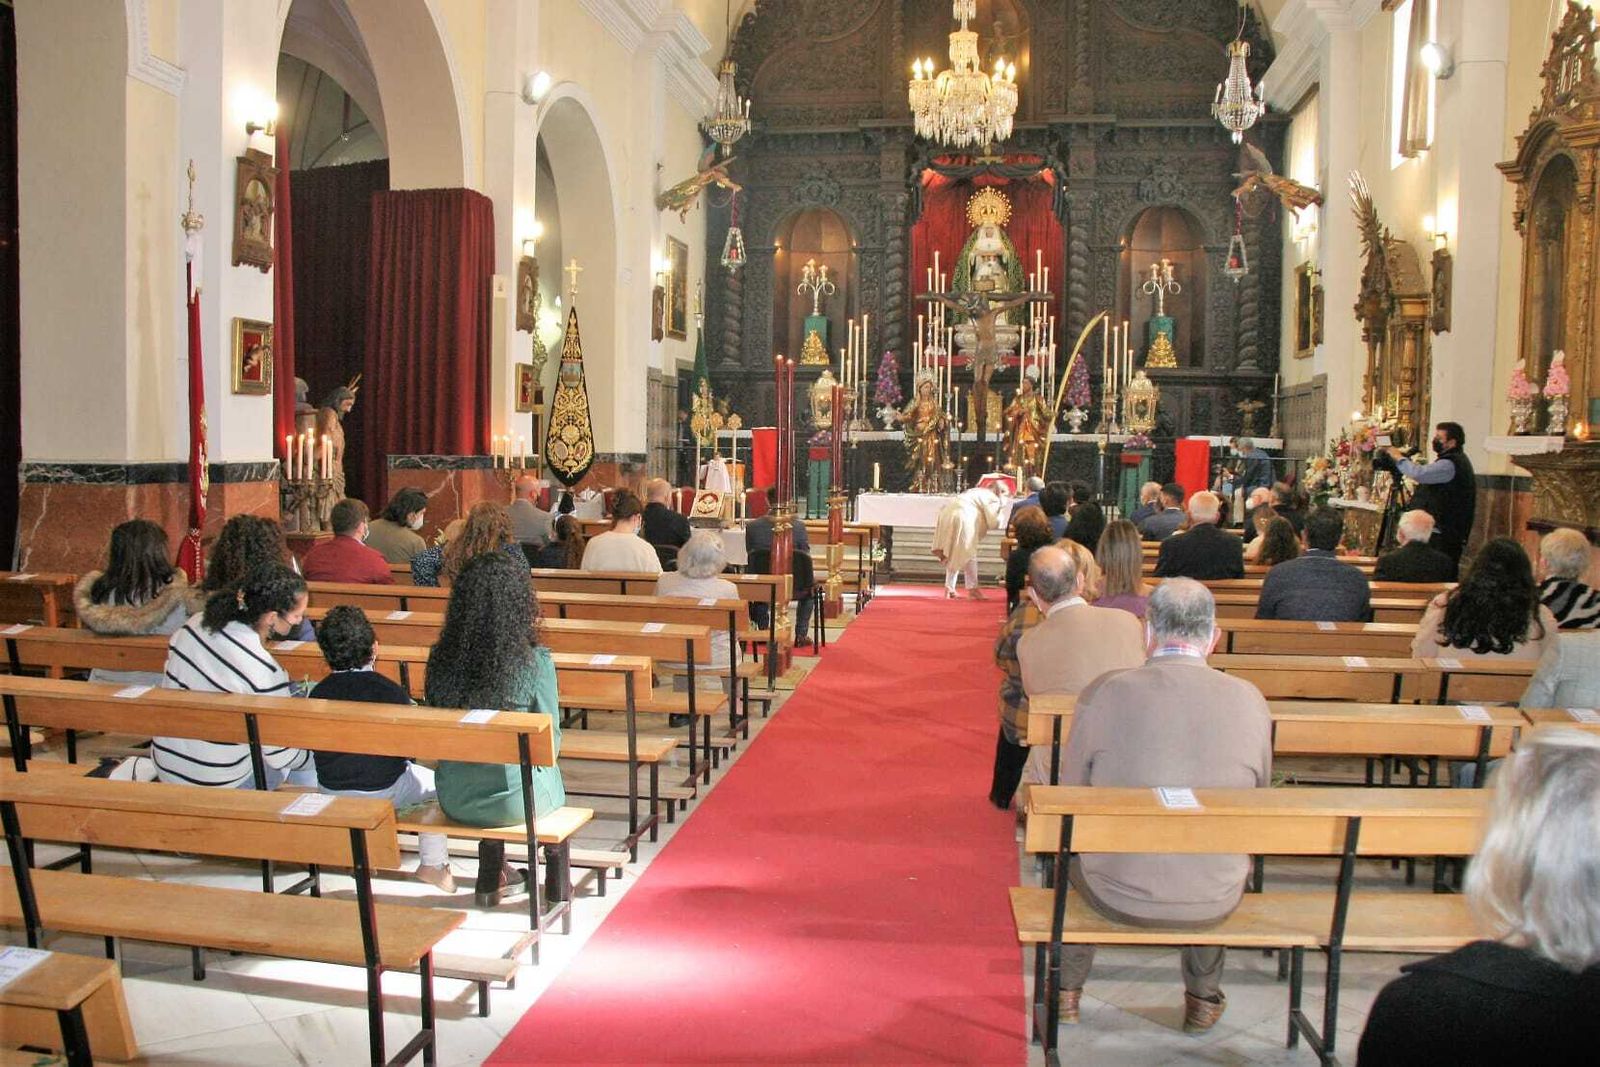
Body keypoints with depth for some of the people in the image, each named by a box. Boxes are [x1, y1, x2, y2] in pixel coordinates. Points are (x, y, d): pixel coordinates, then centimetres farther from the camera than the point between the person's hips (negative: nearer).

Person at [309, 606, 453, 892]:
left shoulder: (318, 693, -9)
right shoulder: (390, 691, -19)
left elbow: (318, 747, 3)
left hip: (331, 792, 4)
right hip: (384, 791, -4)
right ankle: (433, 865, 18)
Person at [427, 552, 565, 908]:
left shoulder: (442, 658, -8)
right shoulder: (535, 661, -18)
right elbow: (551, 743, -9)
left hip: (454, 799, 3)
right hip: (514, 800, -3)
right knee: (549, 771, 29)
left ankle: (490, 879, 43)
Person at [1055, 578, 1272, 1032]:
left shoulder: (1105, 691, -14)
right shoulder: (1249, 699, -9)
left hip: (1118, 892, -2)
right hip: (1214, 901, 2)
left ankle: (1067, 991, 42)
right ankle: (1204, 999, 45)